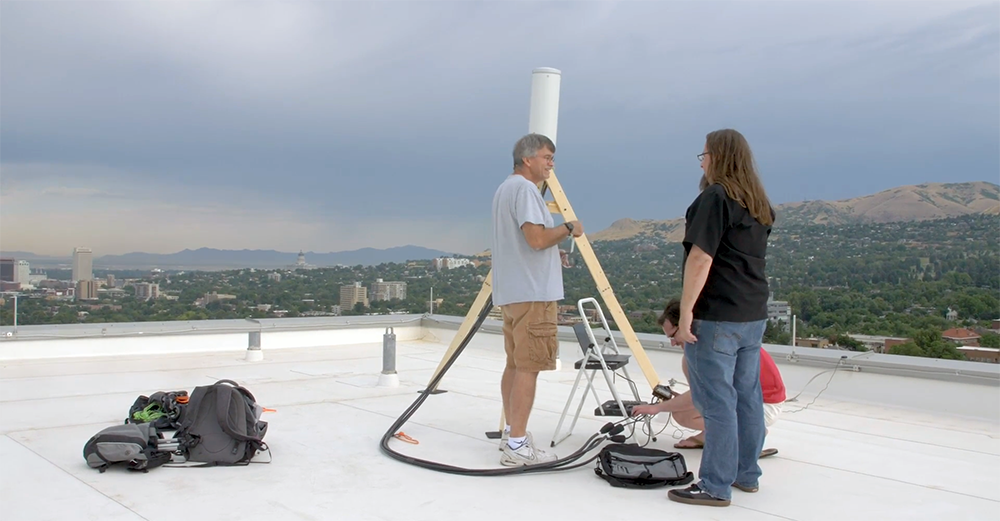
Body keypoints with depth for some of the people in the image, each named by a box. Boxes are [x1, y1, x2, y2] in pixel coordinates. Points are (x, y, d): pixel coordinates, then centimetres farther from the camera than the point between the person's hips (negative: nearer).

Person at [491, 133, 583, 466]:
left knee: (515, 364, 14)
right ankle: (516, 446, -9)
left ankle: (512, 434, 20)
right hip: (532, 293, -11)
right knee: (528, 367, -9)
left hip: (512, 292, 11)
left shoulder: (505, 188, 20)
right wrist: (568, 229, -7)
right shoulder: (525, 189, -13)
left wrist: (556, 251, 18)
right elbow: (537, 239, -23)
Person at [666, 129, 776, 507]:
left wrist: (685, 312, -16)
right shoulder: (761, 205, 15)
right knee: (748, 396, 15)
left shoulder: (715, 197, -12)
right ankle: (746, 474, 25)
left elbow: (700, 259, -18)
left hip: (717, 317, -9)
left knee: (717, 401, -4)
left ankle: (716, 487, 1)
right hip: (754, 316, 9)